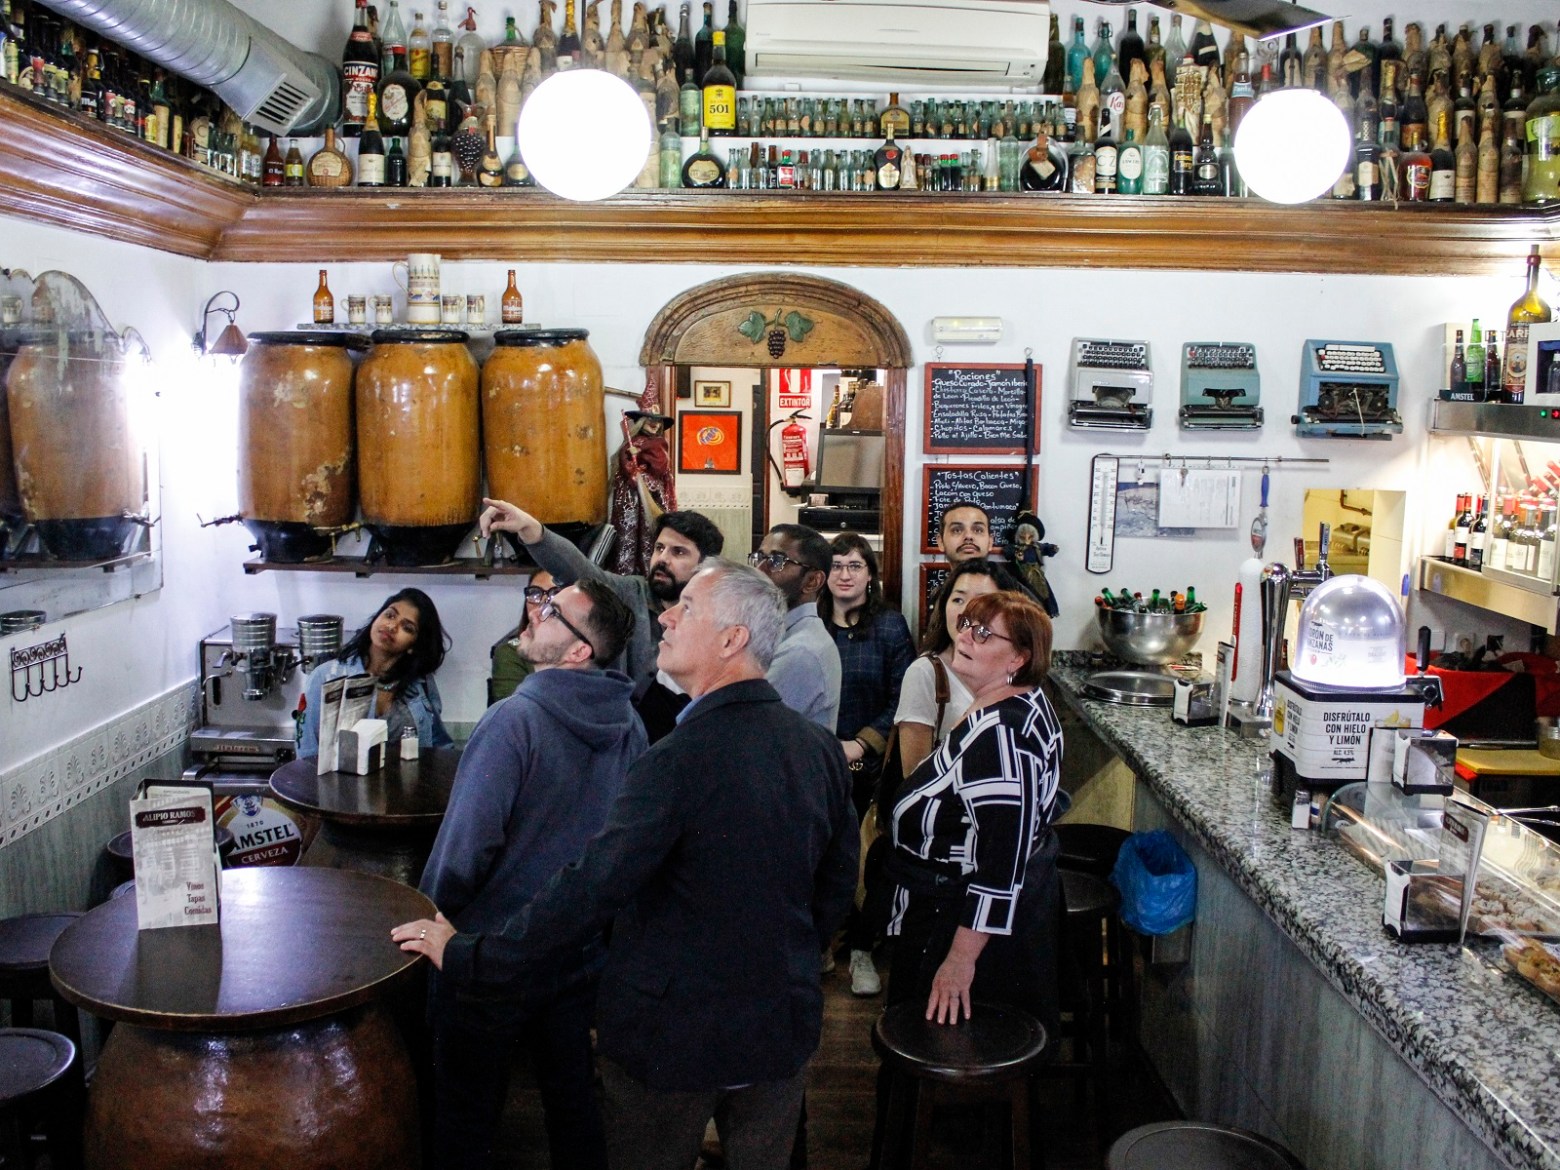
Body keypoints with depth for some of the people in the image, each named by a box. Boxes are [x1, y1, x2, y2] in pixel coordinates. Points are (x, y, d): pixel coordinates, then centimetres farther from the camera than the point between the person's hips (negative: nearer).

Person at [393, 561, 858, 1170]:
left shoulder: (680, 759, -25)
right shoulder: (821, 747, -5)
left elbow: (587, 892, -25)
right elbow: (839, 880, 6)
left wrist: (465, 955, -14)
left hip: (673, 1034, -5)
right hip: (784, 1027, 5)